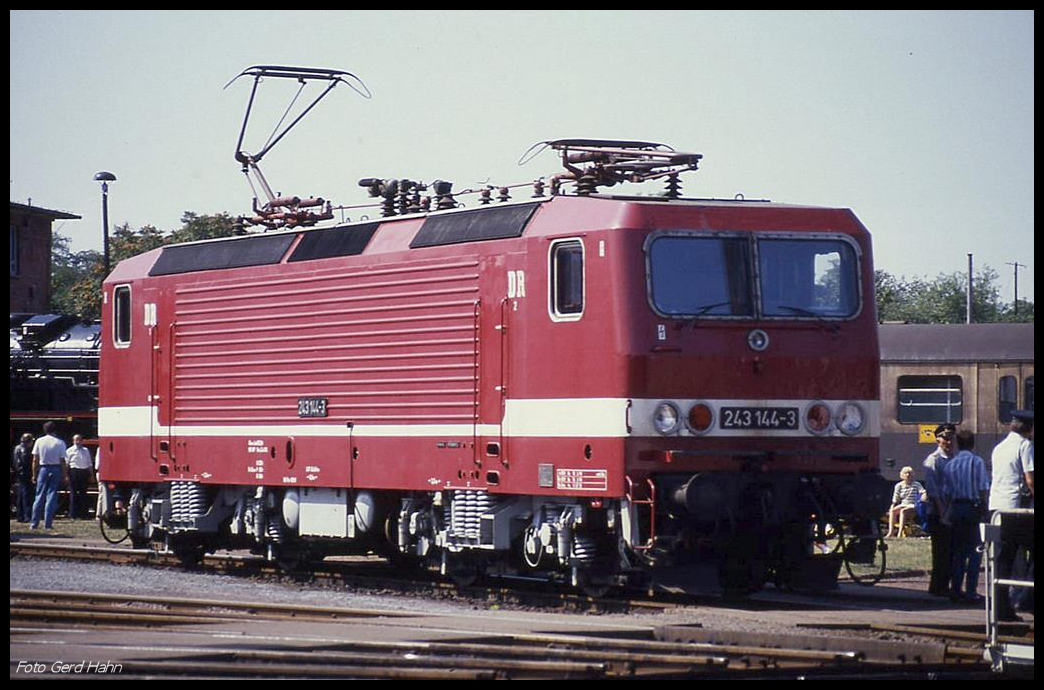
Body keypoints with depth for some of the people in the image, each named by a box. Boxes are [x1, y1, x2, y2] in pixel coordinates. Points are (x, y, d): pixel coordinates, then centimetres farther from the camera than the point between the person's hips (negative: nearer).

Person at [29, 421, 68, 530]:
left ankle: (34, 523, 4)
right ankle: (48, 523, -3)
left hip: (43, 469, 1)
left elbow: (35, 460, 0)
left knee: (39, 496, 7)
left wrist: (34, 474, 8)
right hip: (55, 469, -1)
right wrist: (64, 476, 1)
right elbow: (62, 461, -5)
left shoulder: (39, 441, 0)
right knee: (51, 496, 2)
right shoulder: (60, 443, -5)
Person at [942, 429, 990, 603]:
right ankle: (970, 591, -6)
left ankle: (956, 589, 12)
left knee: (957, 551, 12)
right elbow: (983, 489, -9)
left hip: (954, 508, 5)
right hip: (973, 507, -5)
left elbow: (946, 492, 8)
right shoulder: (978, 462, -6)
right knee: (974, 551, -1)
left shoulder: (950, 465, 8)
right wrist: (983, 507, 1)